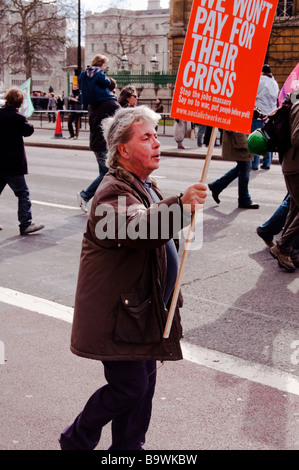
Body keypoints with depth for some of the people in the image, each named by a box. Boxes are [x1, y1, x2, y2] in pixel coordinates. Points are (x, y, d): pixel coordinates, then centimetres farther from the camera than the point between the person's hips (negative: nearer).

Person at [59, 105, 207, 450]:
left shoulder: (144, 186, 14)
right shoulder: (115, 192, -20)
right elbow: (137, 228, -42)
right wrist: (180, 205, -56)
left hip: (143, 310, 10)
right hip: (118, 312, -10)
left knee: (144, 382, 16)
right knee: (128, 387, -2)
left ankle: (129, 446, 33)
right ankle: (76, 440, 21)